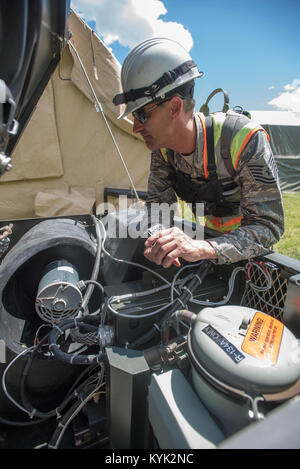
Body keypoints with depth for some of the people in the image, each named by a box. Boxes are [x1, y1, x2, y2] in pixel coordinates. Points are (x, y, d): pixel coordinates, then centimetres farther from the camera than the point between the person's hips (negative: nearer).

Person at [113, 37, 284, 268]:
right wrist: (158, 239, -28)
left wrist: (203, 249, -47)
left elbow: (268, 225, -29)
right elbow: (158, 202, -4)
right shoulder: (162, 146, -12)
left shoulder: (245, 139, -29)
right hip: (212, 236, 3)